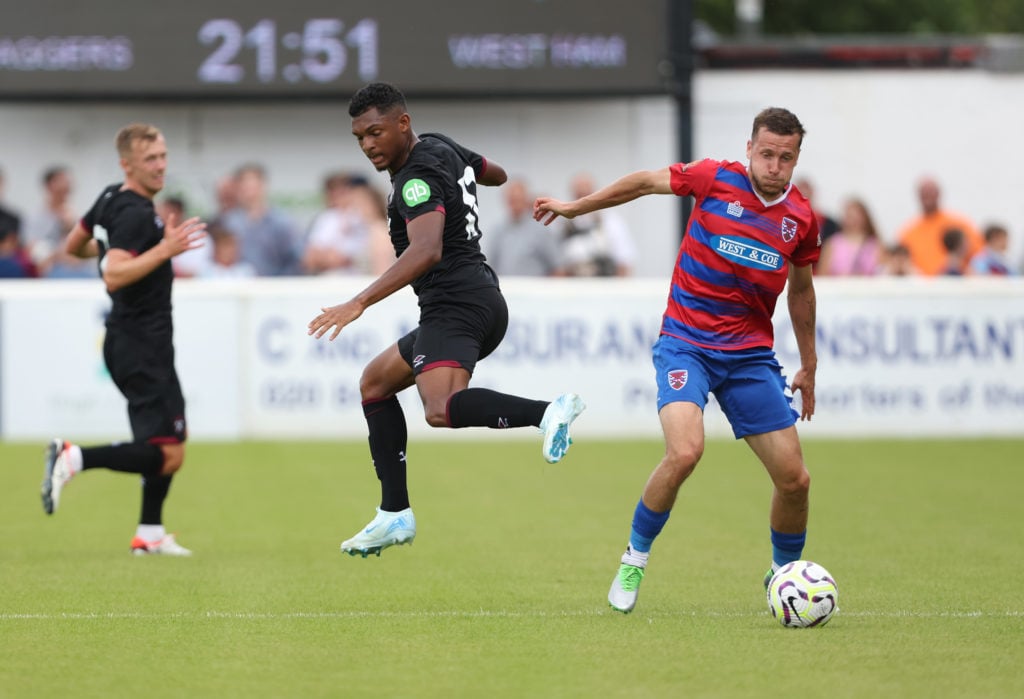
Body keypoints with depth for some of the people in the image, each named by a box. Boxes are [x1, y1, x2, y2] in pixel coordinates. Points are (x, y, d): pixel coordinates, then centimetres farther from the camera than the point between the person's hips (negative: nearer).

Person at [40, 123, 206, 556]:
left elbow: (74, 245, 24)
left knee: (171, 437, 18)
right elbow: (113, 276, -30)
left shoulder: (111, 200, 10)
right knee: (168, 454, -14)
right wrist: (165, 249, -32)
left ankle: (150, 534, 17)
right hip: (143, 345, -10)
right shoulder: (135, 214, -18)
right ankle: (73, 459, -15)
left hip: (126, 339, 10)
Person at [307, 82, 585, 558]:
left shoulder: (417, 177, -15)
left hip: (455, 303, -11)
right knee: (375, 382, 22)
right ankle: (395, 514, 19)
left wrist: (360, 302, -37)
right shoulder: (442, 147, 15)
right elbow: (496, 175, 34)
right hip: (482, 299, 11)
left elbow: (427, 250, -31)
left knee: (441, 409, -32)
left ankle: (546, 412, -42)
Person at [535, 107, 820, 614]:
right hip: (685, 343, -4)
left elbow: (801, 290, 18)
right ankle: (635, 559, -5)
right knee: (685, 451, -28)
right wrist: (576, 206, 15)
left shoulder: (801, 219, 1)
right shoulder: (716, 180, -9)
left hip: (750, 355, 4)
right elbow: (646, 182, 7)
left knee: (794, 480, -2)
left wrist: (809, 365, 24)